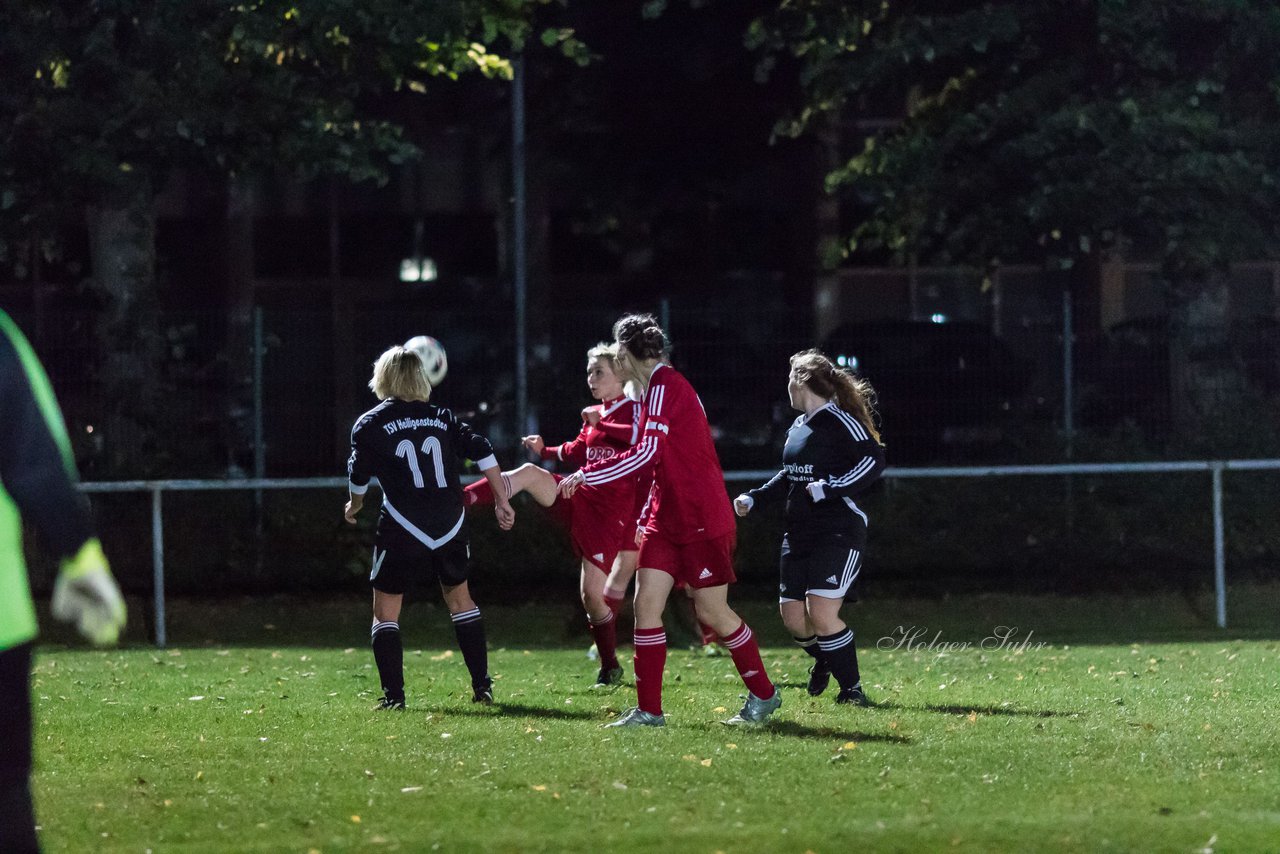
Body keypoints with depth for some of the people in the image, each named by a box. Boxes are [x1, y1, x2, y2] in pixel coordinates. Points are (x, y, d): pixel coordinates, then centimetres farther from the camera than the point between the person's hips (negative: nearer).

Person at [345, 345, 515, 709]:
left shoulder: (370, 425, -1)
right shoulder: (441, 417, 9)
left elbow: (359, 477, 4)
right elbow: (483, 452, 3)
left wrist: (354, 506, 25)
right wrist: (502, 501, 8)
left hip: (402, 531, -4)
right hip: (450, 526, 4)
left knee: (385, 612, 6)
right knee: (460, 599, 21)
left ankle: (393, 694, -3)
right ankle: (482, 686, 18)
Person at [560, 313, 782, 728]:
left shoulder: (665, 385, -15)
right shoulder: (661, 385, 15)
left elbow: (648, 453, -23)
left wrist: (586, 475, -18)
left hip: (701, 521, -9)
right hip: (667, 519, 9)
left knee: (712, 612, -1)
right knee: (646, 603, -2)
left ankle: (763, 695, 16)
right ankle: (648, 711, -2)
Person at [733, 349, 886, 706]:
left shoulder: (839, 421, -12)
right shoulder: (798, 426, 16)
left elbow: (874, 460, -22)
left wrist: (828, 488, -26)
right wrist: (753, 497, 22)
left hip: (838, 532, -8)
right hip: (799, 535, 8)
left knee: (821, 614, -18)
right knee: (792, 616, 7)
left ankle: (852, 688, -4)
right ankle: (824, 660, 37)